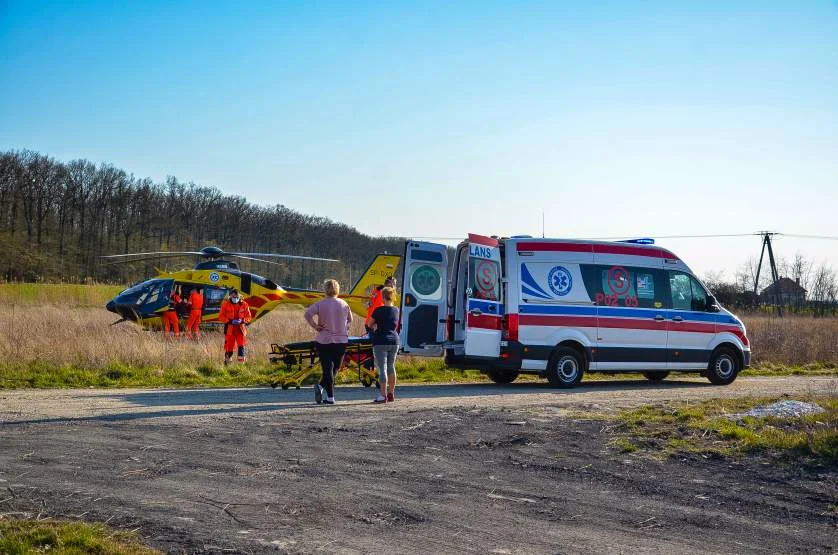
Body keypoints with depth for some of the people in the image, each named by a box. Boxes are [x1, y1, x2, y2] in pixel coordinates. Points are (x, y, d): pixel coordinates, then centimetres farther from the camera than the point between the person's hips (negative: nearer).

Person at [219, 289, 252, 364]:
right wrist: (230, 321, -17)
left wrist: (242, 320, -14)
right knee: (229, 346, 3)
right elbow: (221, 316, -2)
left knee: (241, 345, -11)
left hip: (240, 328, 1)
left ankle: (242, 361, -8)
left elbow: (248, 317, 6)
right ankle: (227, 361, 19)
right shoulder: (226, 304, -2)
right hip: (230, 328, -1)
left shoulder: (244, 304, 2)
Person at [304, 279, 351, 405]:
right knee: (335, 368, 12)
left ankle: (330, 397, -7)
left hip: (324, 340, -1)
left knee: (327, 369, 3)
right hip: (341, 341, 1)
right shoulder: (344, 304, 2)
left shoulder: (320, 304, -5)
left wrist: (315, 326, -10)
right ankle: (321, 386, -4)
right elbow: (350, 320, 12)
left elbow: (307, 314, -20)